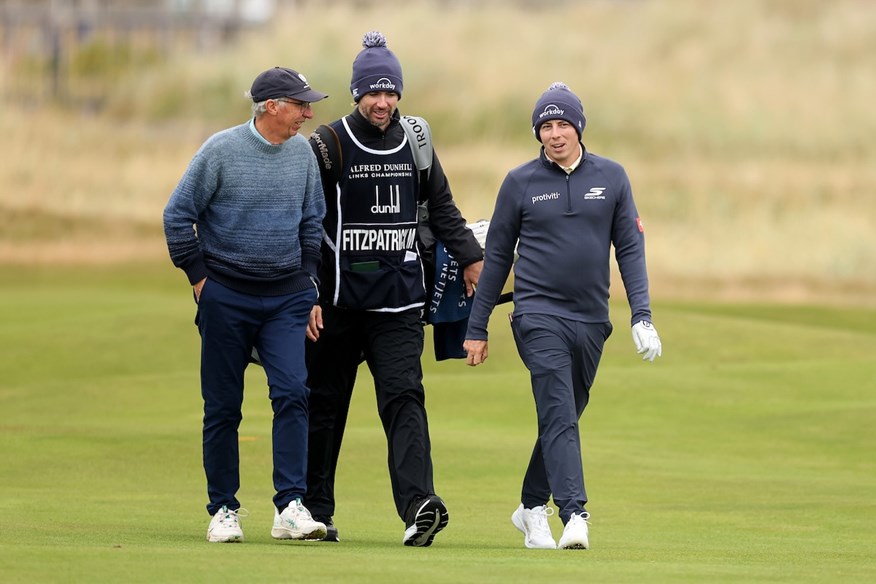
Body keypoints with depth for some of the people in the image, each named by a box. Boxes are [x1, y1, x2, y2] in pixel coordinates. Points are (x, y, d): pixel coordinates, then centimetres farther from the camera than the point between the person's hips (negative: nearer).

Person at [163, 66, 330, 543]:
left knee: (292, 393, -12)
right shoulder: (221, 150, -9)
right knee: (222, 406, 3)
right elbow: (178, 215, -4)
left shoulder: (303, 152, 5)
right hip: (226, 297, -3)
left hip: (286, 297, 3)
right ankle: (224, 509, 13)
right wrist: (199, 277, -5)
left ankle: (290, 507, -13)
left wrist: (308, 280, 13)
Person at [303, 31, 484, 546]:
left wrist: (471, 257, 18)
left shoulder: (415, 144, 8)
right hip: (338, 302, -2)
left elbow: (442, 207, 21)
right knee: (325, 404, 7)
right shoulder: (328, 146, -3)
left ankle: (418, 504, -24)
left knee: (404, 397, -12)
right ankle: (315, 512, 17)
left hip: (400, 303, 2)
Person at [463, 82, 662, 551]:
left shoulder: (611, 177, 6)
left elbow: (630, 248, 7)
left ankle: (532, 508, 28)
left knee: (565, 417, 12)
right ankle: (574, 515, -26)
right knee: (559, 413, -16)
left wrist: (641, 315, -4)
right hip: (539, 314, -3)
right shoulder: (520, 183, 2)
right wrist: (477, 328, 7)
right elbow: (497, 257, 7)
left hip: (591, 319, 3)